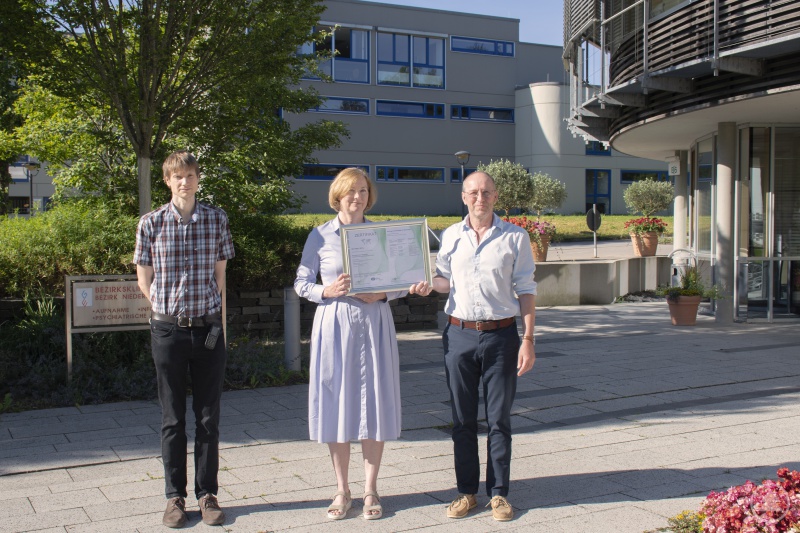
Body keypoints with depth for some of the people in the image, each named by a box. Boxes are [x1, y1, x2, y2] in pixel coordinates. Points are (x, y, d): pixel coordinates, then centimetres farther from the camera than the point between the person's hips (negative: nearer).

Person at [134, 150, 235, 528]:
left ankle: (207, 493, 17)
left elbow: (219, 273, 9)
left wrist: (207, 311, 5)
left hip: (208, 327, 1)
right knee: (172, 418, 7)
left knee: (208, 416, 6)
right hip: (168, 328, -1)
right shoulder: (151, 223, -1)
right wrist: (168, 310, 3)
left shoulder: (216, 219, 2)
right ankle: (175, 496, 18)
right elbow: (144, 278, 7)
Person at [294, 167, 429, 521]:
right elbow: (301, 283, 4)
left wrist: (383, 293, -12)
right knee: (336, 404, 2)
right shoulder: (320, 235, 2)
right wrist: (328, 291, -15)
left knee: (374, 404, 3)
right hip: (334, 324, -1)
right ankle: (342, 491, 17)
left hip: (375, 323, 1)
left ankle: (370, 490, 16)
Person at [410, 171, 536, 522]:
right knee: (462, 418, 8)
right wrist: (428, 284, -7)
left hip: (500, 335, -2)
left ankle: (499, 492, 15)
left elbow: (525, 291, 0)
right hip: (459, 334, 2)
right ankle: (467, 491, 19)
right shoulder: (450, 236, 7)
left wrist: (528, 339, -5)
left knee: (499, 418, 4)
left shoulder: (515, 237, 0)